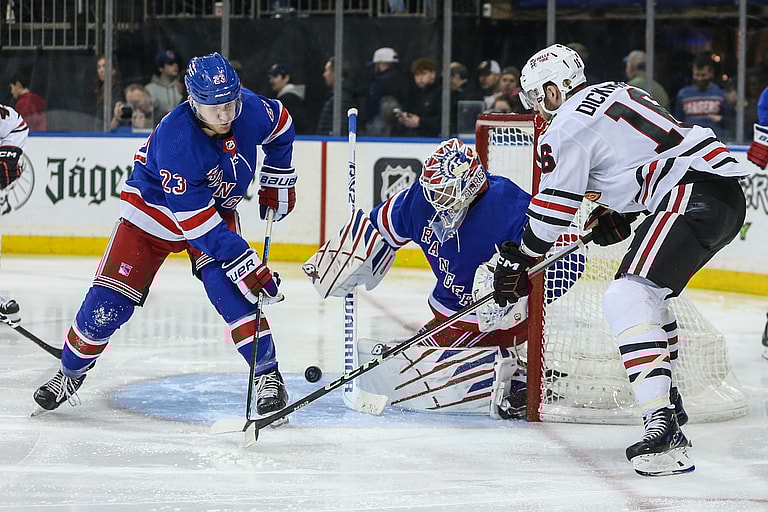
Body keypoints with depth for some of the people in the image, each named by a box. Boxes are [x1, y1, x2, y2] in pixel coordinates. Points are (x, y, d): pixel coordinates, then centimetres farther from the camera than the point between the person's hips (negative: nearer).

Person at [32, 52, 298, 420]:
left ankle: (268, 375, -12)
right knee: (109, 301, -7)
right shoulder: (176, 140, -38)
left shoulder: (250, 109, -23)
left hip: (217, 208, 3)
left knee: (227, 287, -20)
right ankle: (70, 373, 16)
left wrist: (277, 180, 6)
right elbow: (196, 221, -35)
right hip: (154, 209, -3)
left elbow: (280, 126, 5)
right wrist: (244, 263, -35)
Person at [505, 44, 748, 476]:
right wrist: (617, 216, 34)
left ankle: (664, 429, -33)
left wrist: (518, 264, 12)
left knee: (628, 298, -18)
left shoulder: (569, 125, -3)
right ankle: (667, 398, 37)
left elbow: (554, 206, 1)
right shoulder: (618, 93, 24)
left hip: (695, 196, -10)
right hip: (728, 193, 10)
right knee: (649, 289, 28)